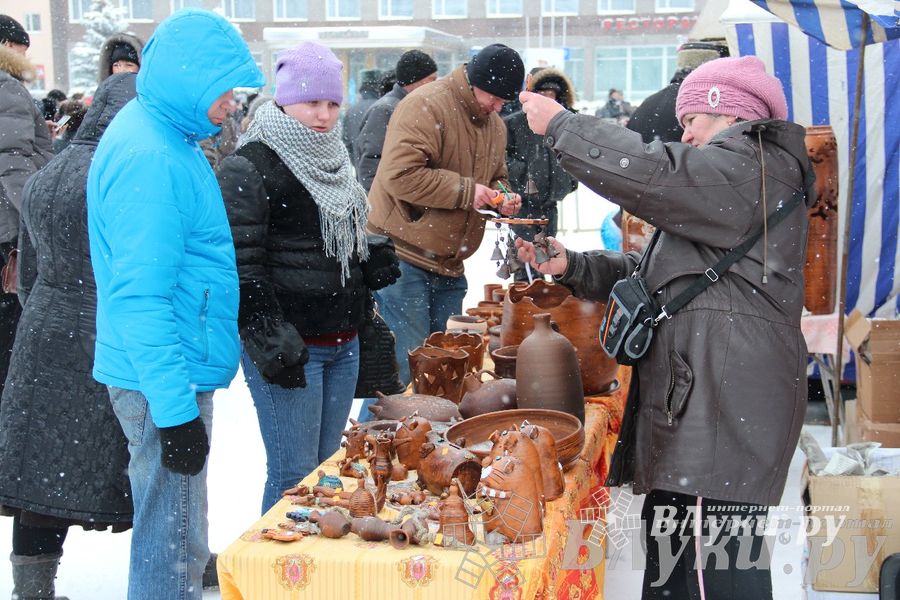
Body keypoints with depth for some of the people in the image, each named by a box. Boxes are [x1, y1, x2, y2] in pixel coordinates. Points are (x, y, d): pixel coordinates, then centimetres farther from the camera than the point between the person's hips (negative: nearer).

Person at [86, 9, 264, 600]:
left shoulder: (160, 135, 11)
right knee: (172, 545, 1)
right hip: (164, 379, -10)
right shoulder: (150, 159, -21)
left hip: (173, 372, 10)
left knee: (177, 535, 22)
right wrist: (175, 411, -24)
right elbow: (140, 297, -25)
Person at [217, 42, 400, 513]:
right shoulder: (250, 169, -10)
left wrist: (375, 265, 8)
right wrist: (269, 341, -21)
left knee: (327, 466, 15)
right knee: (295, 474, -4)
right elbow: (241, 266, -15)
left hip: (342, 341, 8)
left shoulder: (332, 160, 15)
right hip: (291, 346, -8)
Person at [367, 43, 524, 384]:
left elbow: (496, 176, 29)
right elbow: (399, 174, -25)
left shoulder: (494, 124, 13)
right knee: (405, 364, -8)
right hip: (402, 256, -8)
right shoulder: (425, 106, -15)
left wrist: (501, 197, 5)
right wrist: (464, 190, -21)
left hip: (449, 266, 9)